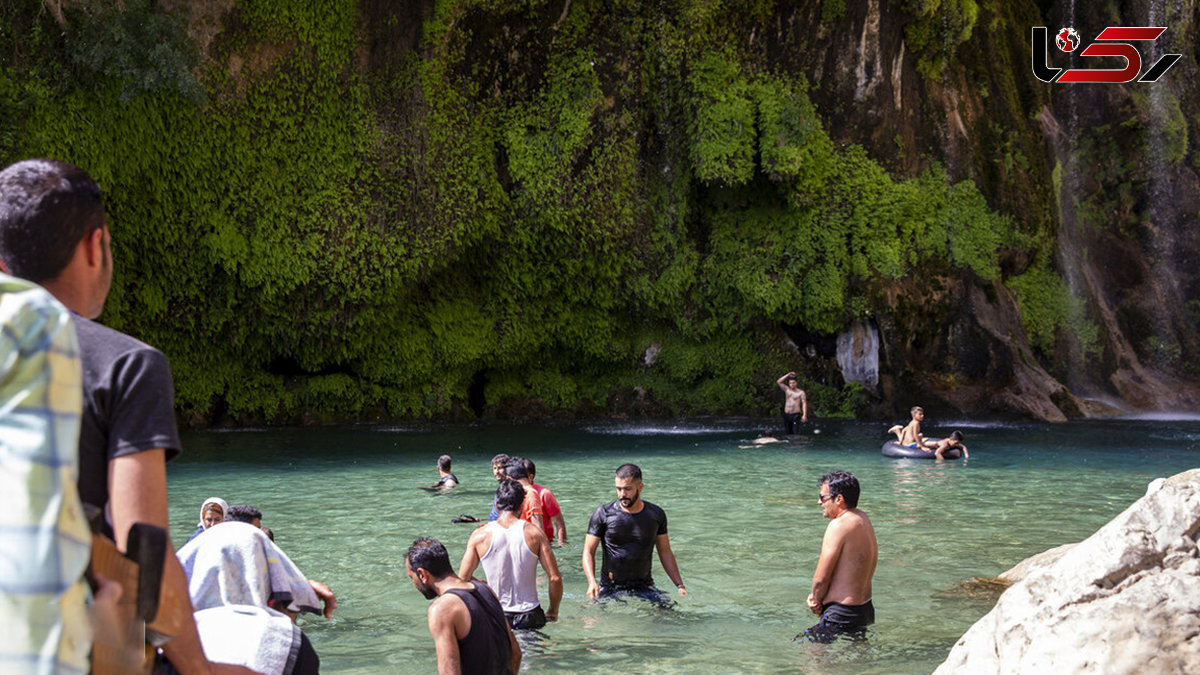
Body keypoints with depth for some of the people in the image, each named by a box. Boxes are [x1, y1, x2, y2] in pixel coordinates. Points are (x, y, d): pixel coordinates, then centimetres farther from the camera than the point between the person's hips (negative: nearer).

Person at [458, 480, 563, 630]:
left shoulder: (480, 536, -1)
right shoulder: (534, 532, -2)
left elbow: (462, 580, 2)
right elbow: (555, 578, -2)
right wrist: (553, 612, 12)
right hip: (529, 616, 0)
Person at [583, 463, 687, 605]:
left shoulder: (656, 515, 5)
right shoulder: (603, 514, -3)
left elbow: (665, 553, 13)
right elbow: (588, 552, -2)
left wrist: (680, 585, 4)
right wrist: (592, 582, -18)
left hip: (644, 587, 2)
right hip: (610, 588, -2)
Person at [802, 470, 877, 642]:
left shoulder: (839, 525, -19)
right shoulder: (863, 519, 11)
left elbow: (820, 579, -17)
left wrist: (817, 601, 4)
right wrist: (818, 597, 3)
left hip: (841, 617, -10)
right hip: (866, 610, 10)